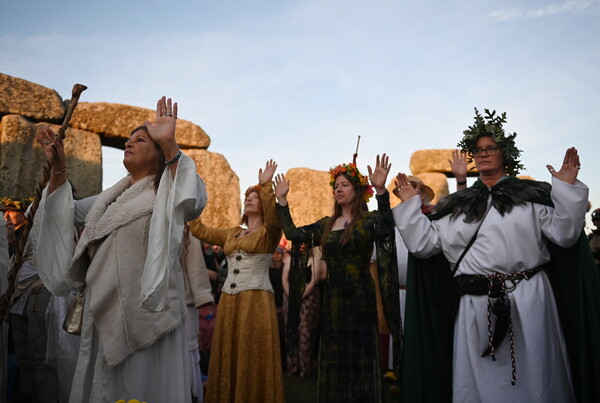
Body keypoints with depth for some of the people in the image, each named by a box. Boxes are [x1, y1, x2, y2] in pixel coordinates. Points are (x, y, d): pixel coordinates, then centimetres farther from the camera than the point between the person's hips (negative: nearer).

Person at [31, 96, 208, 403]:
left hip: (144, 309, -7)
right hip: (104, 309, 7)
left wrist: (170, 145, -37)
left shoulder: (162, 195, -5)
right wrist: (58, 168, 9)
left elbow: (194, 202, -27)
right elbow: (70, 212, 22)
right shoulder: (113, 195, 17)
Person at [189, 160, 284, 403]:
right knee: (228, 356, 10)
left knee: (252, 357, -1)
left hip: (256, 300, -6)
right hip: (228, 299, 6)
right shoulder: (232, 234, 17)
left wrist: (266, 186, -28)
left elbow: (274, 216, -21)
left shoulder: (269, 233, 1)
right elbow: (201, 231, 16)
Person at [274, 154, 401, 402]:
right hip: (331, 295, 6)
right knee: (333, 357, 13)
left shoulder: (368, 220, -6)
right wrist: (282, 200, 3)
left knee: (358, 354, 3)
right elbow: (293, 233, 6)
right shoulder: (326, 224, 11)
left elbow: (386, 229, -29)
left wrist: (381, 191, -41)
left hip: (358, 296, -5)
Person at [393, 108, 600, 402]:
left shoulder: (531, 195, 6)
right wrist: (409, 203, 7)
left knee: (532, 377, 8)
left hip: (528, 302, -2)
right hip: (475, 305, 2)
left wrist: (566, 187, -9)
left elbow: (564, 234, -2)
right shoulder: (458, 204, 12)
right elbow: (423, 243, 9)